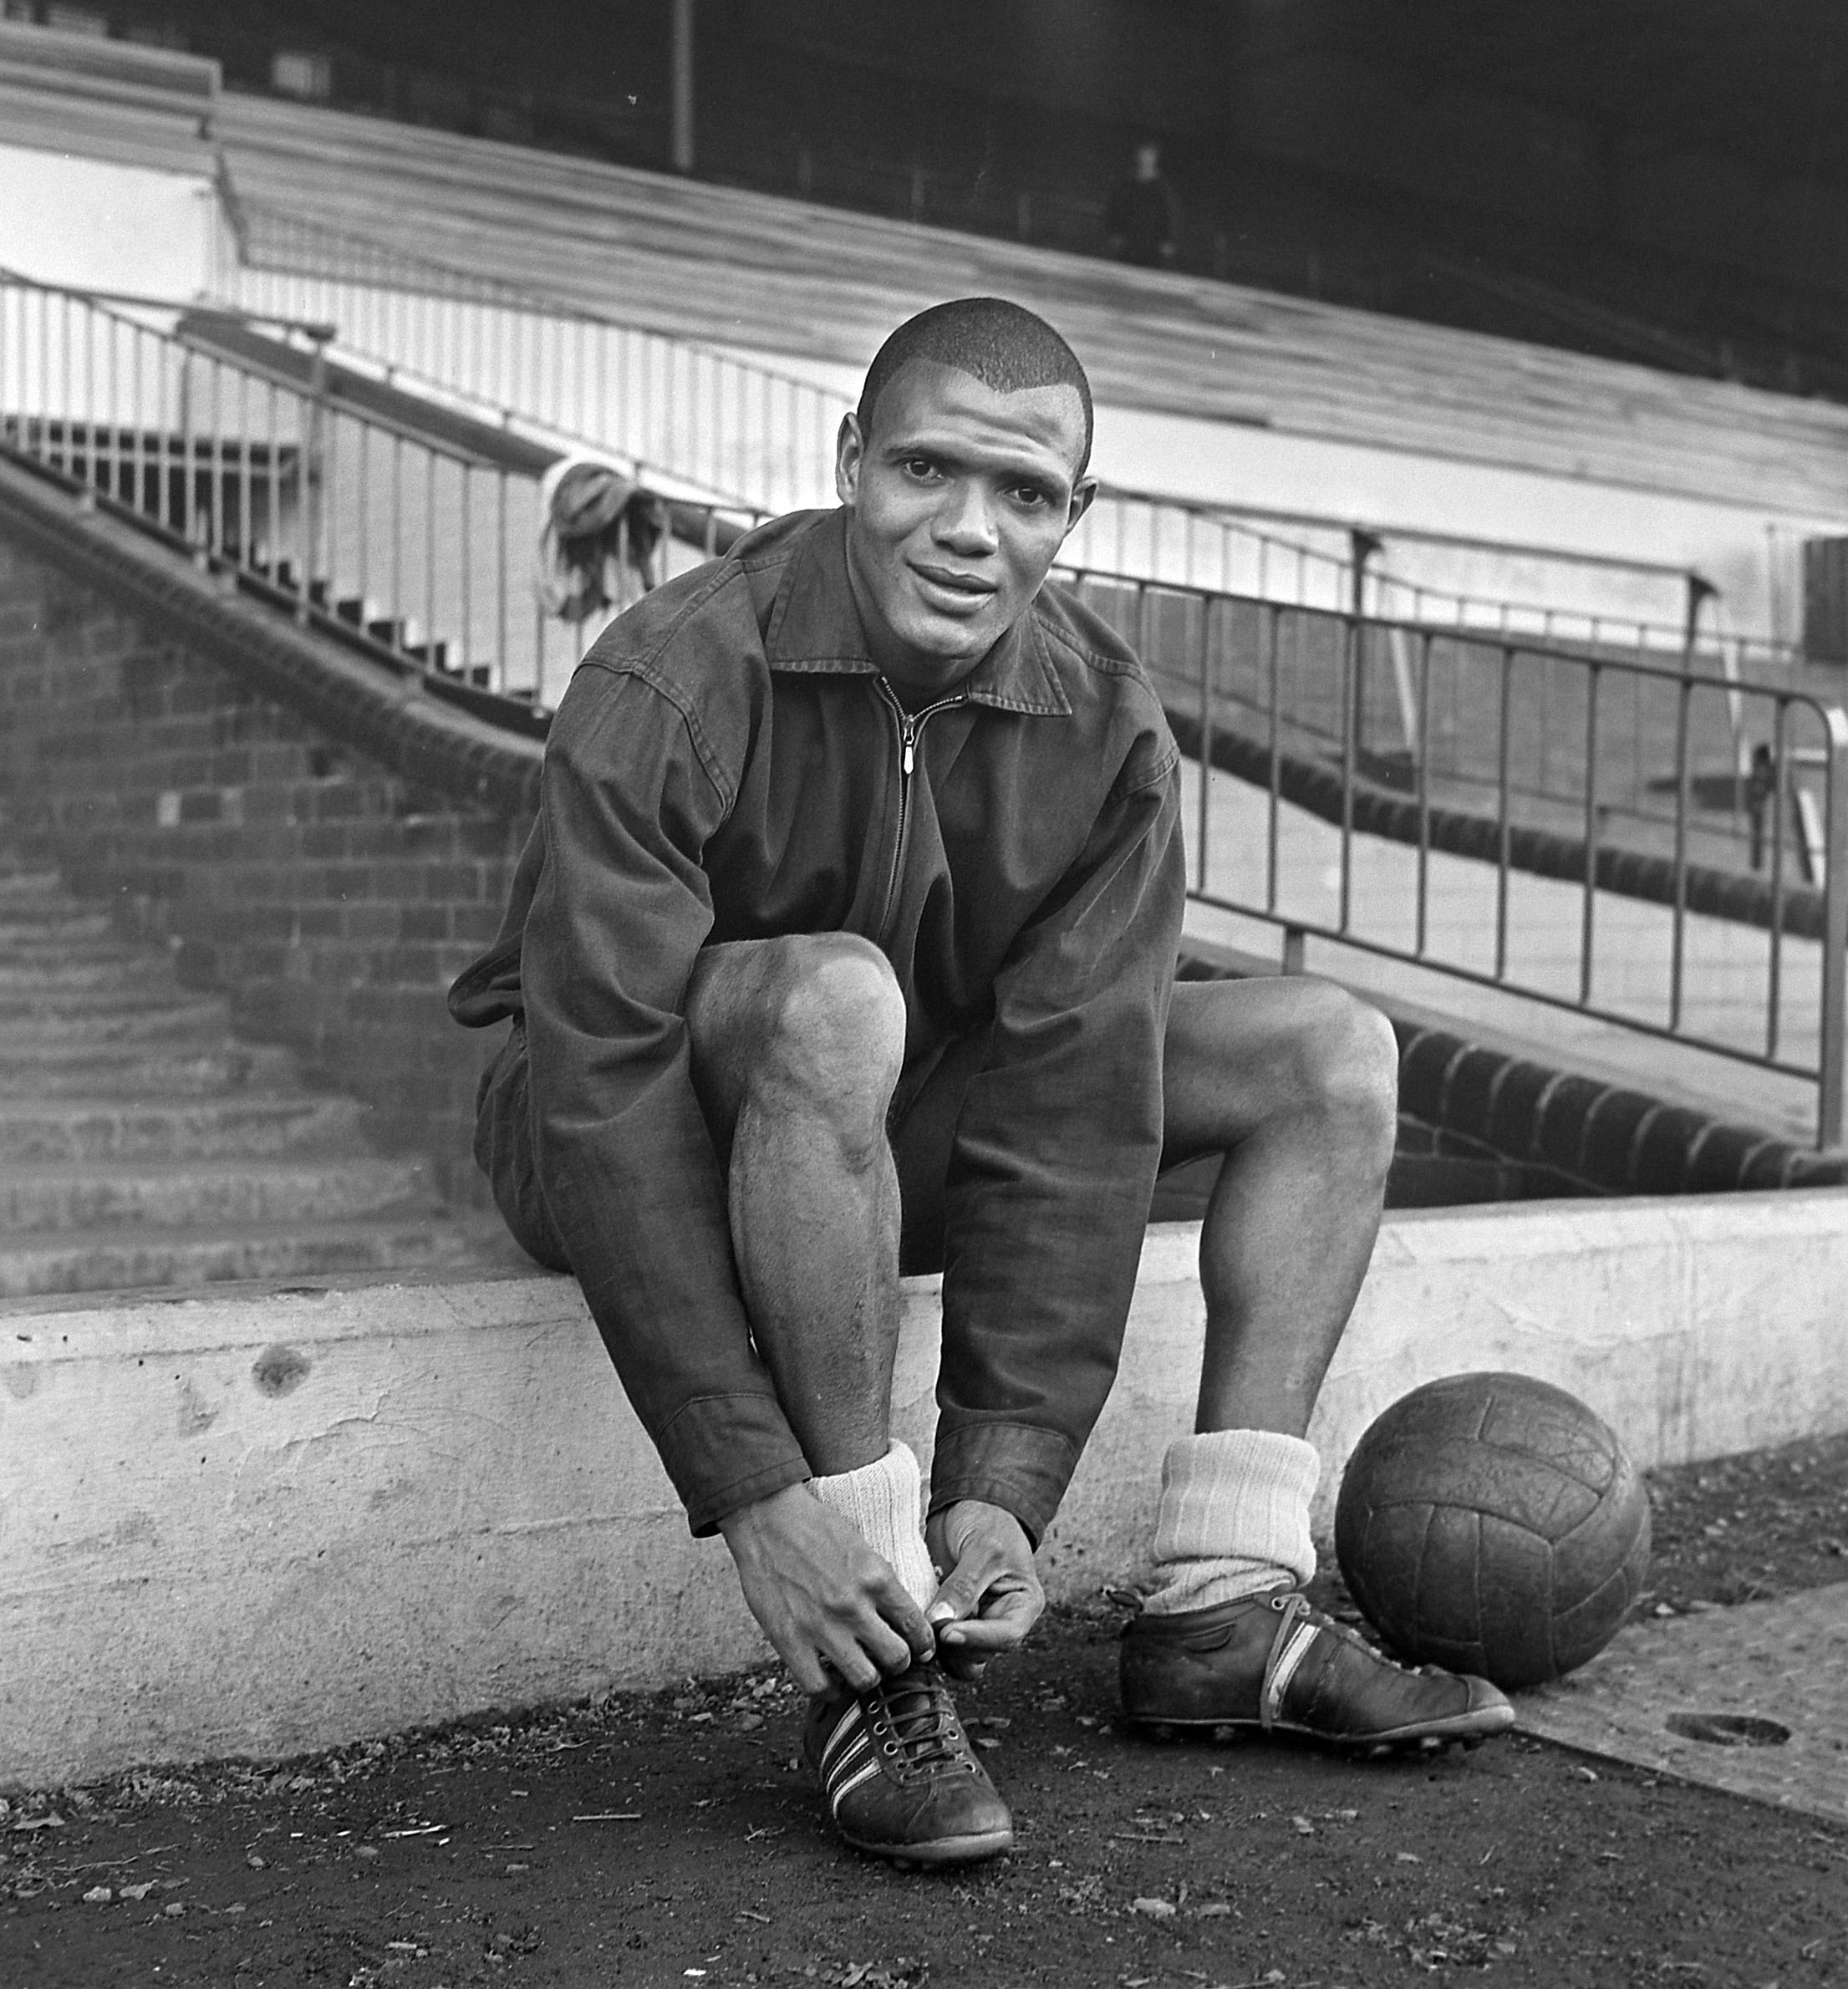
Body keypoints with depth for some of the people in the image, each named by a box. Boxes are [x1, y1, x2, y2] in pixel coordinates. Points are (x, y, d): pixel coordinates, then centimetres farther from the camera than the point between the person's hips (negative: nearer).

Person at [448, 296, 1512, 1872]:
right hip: (641, 1137, -5)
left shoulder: (1106, 731, -12)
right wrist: (755, 1492, -35)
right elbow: (602, 1097, -31)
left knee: (1332, 1051, -2)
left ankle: (1224, 1611, -7)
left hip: (892, 1130, 6)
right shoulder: (670, 687, -25)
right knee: (836, 995, -39)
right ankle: (866, 1676, -30)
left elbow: (1073, 1110, -17)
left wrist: (1005, 1484, -23)